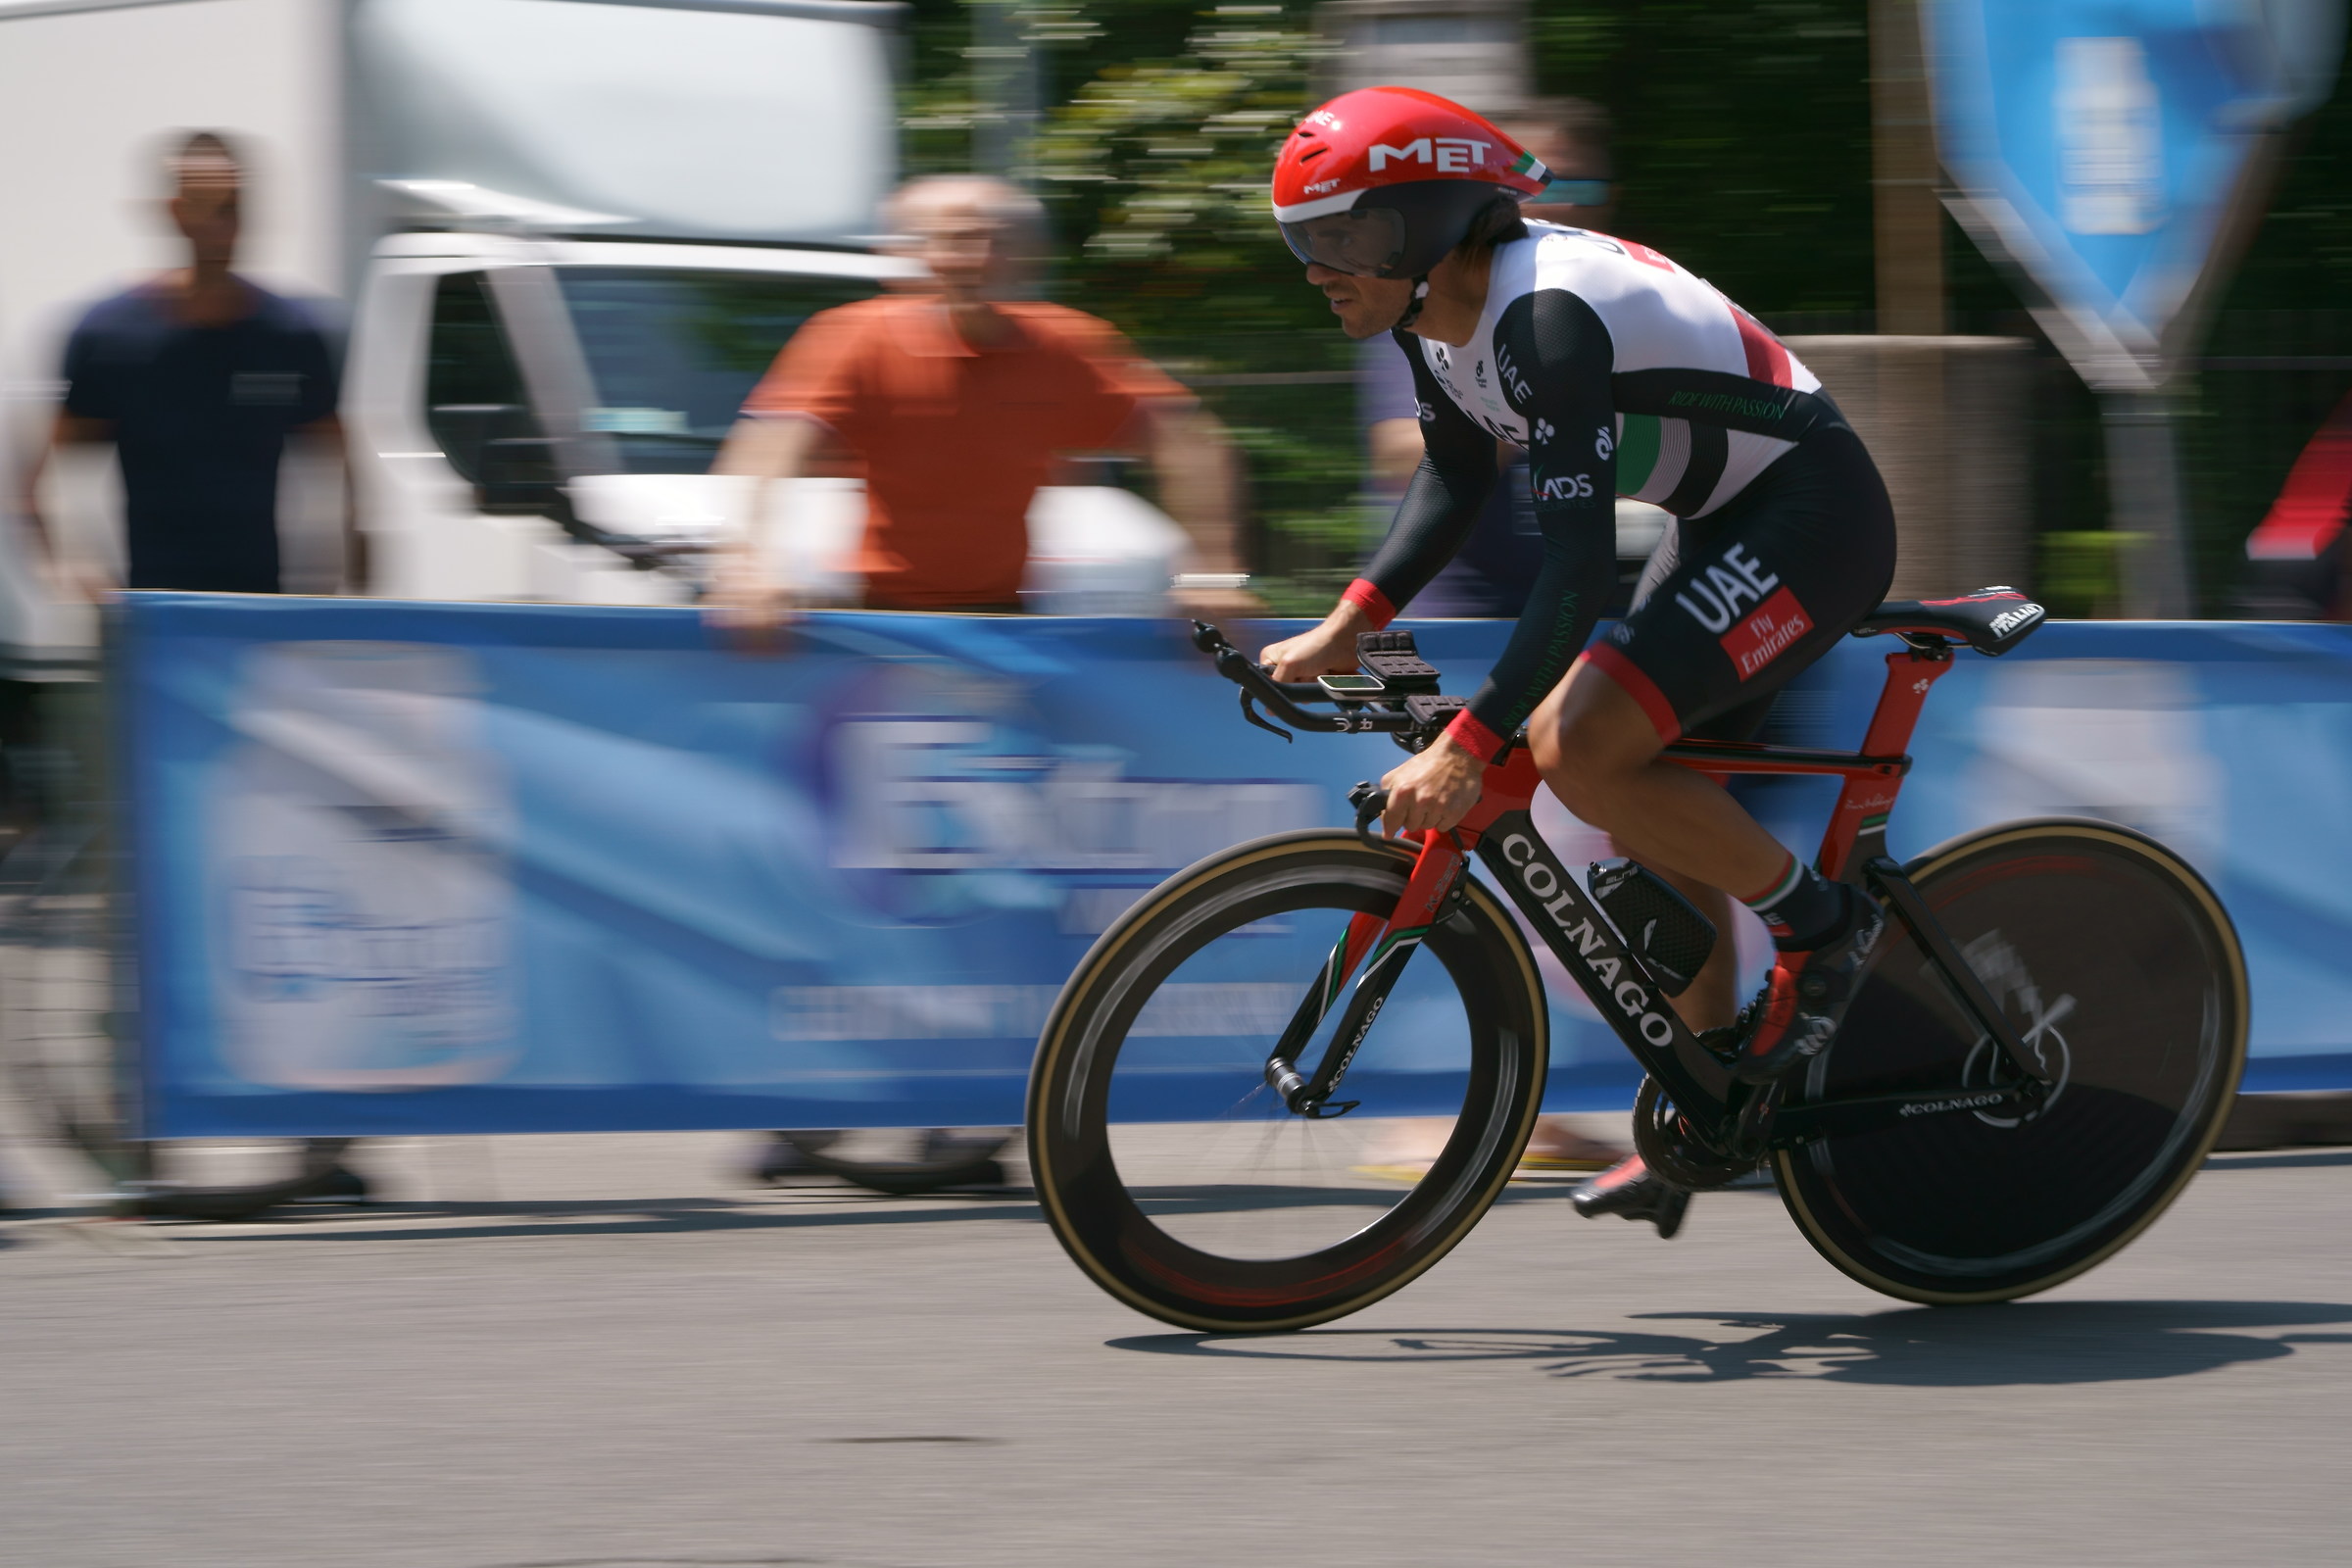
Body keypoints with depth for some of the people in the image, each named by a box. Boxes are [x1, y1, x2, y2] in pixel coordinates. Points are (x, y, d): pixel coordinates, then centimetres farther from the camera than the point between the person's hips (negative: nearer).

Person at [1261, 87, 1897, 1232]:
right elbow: (1454, 481, 18)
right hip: (1723, 526, 10)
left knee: (1581, 751, -22)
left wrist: (1466, 750, -37)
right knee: (1649, 823, 11)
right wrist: (1342, 631, 8)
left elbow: (1578, 564, -33)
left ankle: (1817, 923, -5)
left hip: (1810, 516, -10)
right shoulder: (1439, 314, 1)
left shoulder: (1548, 314, -29)